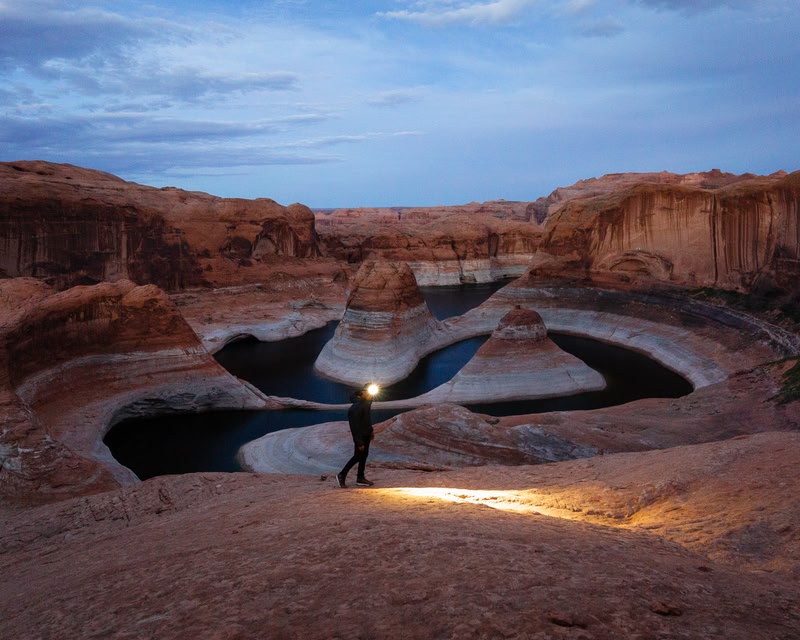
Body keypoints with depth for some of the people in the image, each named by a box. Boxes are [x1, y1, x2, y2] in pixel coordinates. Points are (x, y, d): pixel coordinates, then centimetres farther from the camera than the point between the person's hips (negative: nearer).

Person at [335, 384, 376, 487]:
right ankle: (342, 475, 15)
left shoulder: (367, 402, -1)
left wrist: (371, 430, 18)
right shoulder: (356, 408, -28)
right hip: (360, 435, -8)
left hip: (366, 433, 8)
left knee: (364, 455, 13)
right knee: (358, 456, 1)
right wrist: (359, 443, -22)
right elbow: (355, 426, -25)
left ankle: (360, 478, 23)